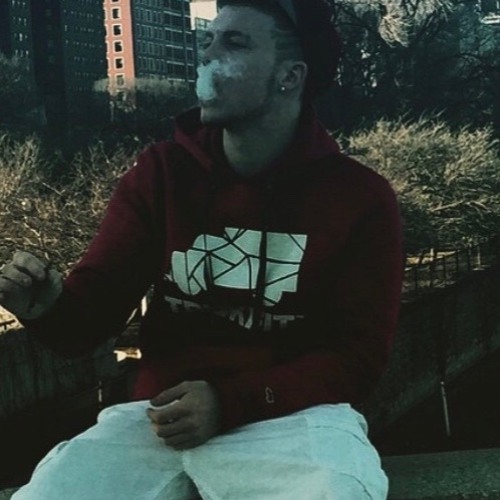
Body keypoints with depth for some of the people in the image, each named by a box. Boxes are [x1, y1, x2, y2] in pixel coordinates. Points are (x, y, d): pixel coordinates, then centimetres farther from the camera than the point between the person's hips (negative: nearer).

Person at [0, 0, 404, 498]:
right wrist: (47, 305, -22)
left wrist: (229, 403, -16)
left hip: (293, 418, -2)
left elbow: (359, 355, -2)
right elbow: (89, 316, 4)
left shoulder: (361, 196, -1)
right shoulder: (160, 173, 5)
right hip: (162, 414, 2)